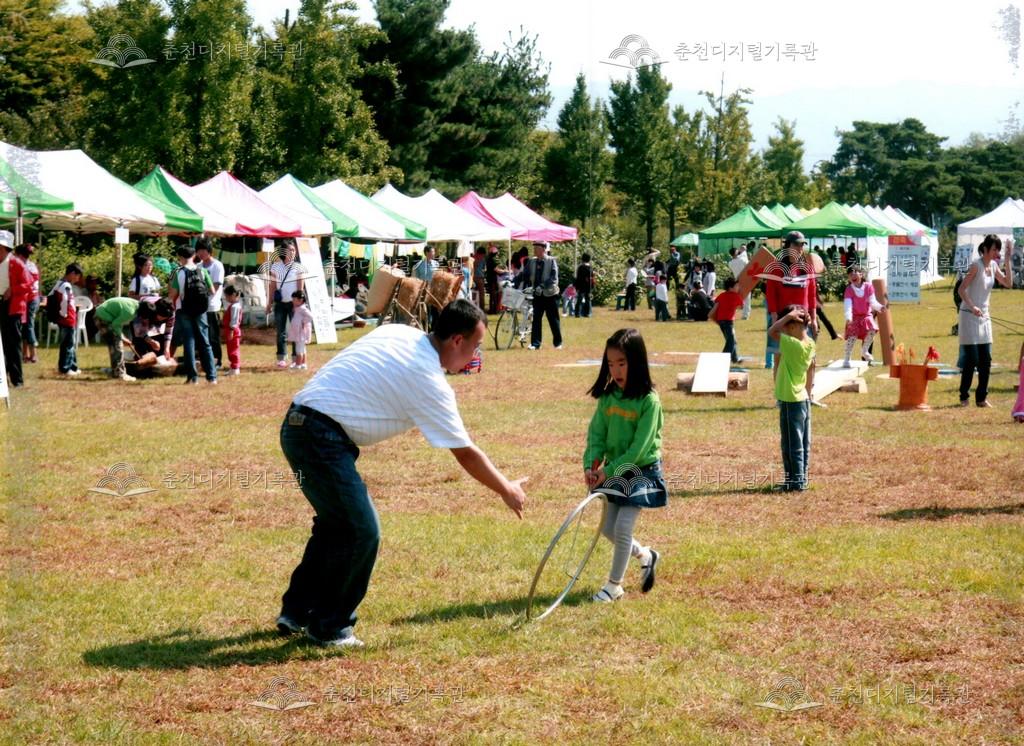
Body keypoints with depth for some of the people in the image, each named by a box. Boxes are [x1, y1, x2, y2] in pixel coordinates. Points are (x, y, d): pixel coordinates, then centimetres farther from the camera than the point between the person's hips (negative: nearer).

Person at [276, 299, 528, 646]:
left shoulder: (398, 332, 10)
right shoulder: (429, 381, -12)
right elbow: (466, 454, -5)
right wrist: (508, 491, 8)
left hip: (298, 425, 10)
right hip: (322, 438, -10)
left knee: (336, 522, 21)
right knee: (361, 531, -5)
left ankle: (296, 611, 29)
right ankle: (330, 627, 6)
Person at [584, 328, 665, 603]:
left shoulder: (649, 401, -20)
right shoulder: (608, 397, -2)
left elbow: (638, 448, -22)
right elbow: (596, 434, -3)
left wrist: (608, 470, -23)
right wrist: (591, 465, -19)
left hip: (641, 470, -6)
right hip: (613, 470, 6)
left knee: (622, 528, -7)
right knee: (608, 528, 9)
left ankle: (614, 585, 9)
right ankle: (645, 555, 34)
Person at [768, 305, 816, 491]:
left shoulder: (791, 344, -21)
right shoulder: (810, 345, 3)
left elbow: (772, 331, -13)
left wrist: (788, 316, -13)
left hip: (790, 401, -8)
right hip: (804, 399, 8)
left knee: (792, 445, 0)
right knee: (803, 444, 12)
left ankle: (796, 482, 3)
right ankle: (801, 480, 19)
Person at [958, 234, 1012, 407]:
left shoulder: (993, 265, 8)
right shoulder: (976, 265, -14)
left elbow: (1007, 283, 3)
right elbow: (961, 289, -17)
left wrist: (1007, 262, -5)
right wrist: (972, 306, -30)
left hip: (984, 317, 7)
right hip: (969, 316, -7)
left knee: (986, 360, 5)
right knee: (971, 359, -7)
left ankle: (982, 397, 11)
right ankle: (964, 396, 2)